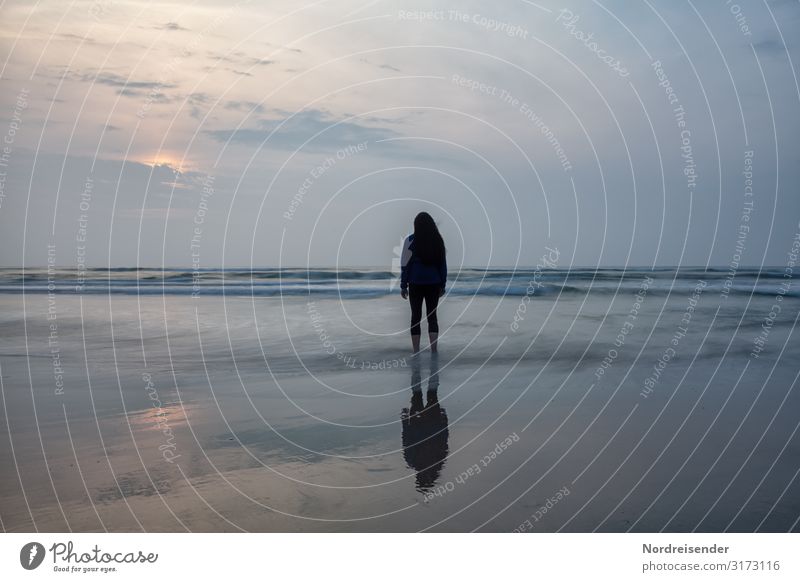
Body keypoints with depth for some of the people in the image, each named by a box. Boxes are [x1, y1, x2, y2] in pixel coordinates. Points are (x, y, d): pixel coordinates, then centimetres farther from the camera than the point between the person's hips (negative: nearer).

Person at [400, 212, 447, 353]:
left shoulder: (411, 240, -6)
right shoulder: (438, 240, 3)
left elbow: (405, 264, -6)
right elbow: (443, 264, 6)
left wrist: (403, 286, -1)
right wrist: (442, 285, 13)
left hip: (416, 284, -2)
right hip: (434, 284, 2)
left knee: (416, 316, 5)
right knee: (432, 315, 8)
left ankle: (416, 351, 4)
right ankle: (434, 350, 4)